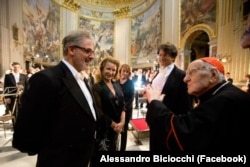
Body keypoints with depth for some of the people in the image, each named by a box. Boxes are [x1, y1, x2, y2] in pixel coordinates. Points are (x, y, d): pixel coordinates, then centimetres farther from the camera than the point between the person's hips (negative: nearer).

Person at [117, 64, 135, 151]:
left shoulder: (130, 83, -3)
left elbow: (131, 97, -6)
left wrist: (125, 106, -18)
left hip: (126, 109, -1)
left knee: (124, 129, 10)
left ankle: (122, 148, 27)